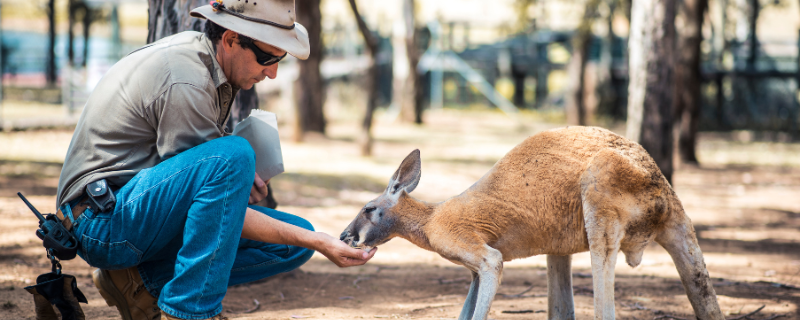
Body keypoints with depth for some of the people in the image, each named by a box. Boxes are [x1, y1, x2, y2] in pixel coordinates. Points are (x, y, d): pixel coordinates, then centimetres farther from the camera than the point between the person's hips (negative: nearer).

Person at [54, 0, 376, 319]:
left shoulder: (195, 49, 7)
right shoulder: (185, 84, -22)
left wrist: (240, 174, 3)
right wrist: (317, 241, -23)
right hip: (105, 219, -10)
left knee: (295, 244, -2)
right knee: (232, 157, -33)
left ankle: (143, 282, -1)